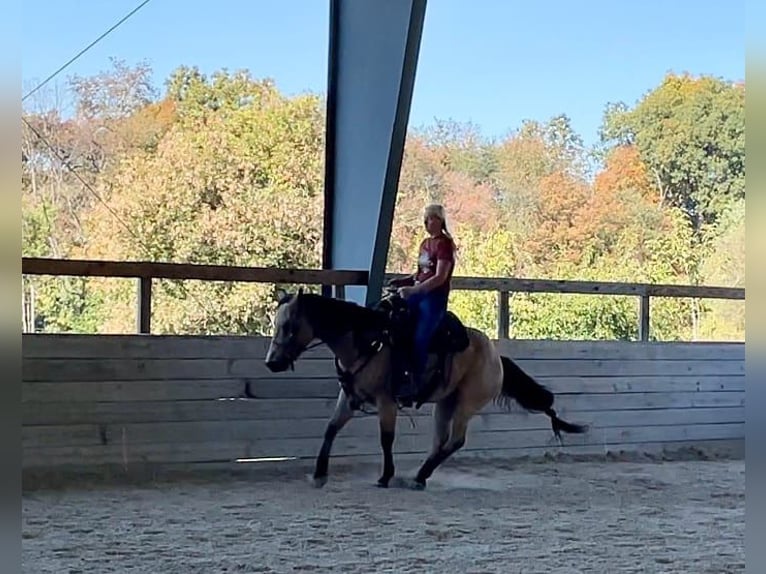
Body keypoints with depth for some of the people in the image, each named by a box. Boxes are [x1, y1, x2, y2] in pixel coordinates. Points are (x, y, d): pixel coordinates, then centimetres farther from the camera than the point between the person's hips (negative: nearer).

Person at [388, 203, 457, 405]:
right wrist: (404, 281, 6)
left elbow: (440, 277, -18)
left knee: (419, 339, -21)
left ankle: (414, 383, -15)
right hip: (418, 294, 9)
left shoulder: (445, 244, -8)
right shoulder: (425, 243, 17)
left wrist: (413, 289, -27)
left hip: (435, 297, -9)